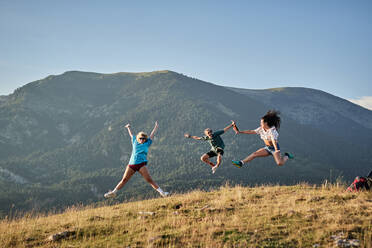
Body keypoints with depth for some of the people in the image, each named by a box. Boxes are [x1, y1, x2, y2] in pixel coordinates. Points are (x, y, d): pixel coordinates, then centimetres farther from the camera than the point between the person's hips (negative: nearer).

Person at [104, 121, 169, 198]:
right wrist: (128, 128, 50)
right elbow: (131, 135, 33)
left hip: (141, 164, -2)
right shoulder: (135, 142, 17)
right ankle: (113, 192, 9)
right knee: (124, 180, 2)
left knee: (149, 179, -11)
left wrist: (156, 127, 31)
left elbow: (151, 135, 23)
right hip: (131, 164, 2)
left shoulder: (147, 144, 12)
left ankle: (161, 192, -11)